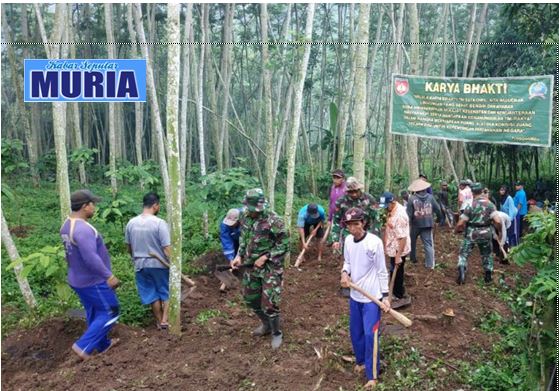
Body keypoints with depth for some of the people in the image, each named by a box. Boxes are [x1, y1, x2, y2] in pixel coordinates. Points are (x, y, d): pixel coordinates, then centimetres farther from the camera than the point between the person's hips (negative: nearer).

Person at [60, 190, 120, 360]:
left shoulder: (67, 225, 4)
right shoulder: (83, 228, -29)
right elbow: (91, 258, -36)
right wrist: (109, 276, -30)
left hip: (78, 279, 10)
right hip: (93, 282, -10)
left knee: (94, 314, 21)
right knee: (110, 313, 4)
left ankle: (103, 344, 35)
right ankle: (83, 346, 5)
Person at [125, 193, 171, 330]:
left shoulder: (131, 223, -3)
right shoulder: (160, 223, -20)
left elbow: (129, 248, 7)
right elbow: (167, 249, -21)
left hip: (140, 265, 5)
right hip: (159, 264, -4)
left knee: (151, 293, 18)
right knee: (167, 291, 17)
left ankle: (159, 321, 29)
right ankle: (165, 319, 15)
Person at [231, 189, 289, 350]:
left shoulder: (273, 221, -21)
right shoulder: (246, 218, 1)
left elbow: (285, 244, -16)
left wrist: (265, 257, -20)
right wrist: (239, 256, 0)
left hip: (270, 267, -7)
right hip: (251, 266, 7)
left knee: (269, 303, -5)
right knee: (250, 298, 17)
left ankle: (276, 333, 21)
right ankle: (266, 325, 41)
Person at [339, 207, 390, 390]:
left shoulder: (374, 242, -20)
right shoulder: (348, 240, -3)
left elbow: (381, 271, -13)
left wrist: (385, 296, -13)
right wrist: (345, 273, -12)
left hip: (372, 297, -6)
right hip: (354, 295, 6)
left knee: (370, 335, 0)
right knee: (355, 331, 19)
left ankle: (372, 375, 17)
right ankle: (360, 360, 44)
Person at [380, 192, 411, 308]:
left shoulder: (399, 215, -28)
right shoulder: (392, 210, 2)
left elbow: (402, 238, -28)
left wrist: (398, 256, -27)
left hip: (398, 250, -9)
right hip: (393, 249, 9)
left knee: (396, 274, 3)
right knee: (395, 273, 21)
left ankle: (401, 297, 17)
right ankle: (397, 293, 35)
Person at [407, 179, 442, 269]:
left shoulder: (412, 199, -12)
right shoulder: (430, 197, -2)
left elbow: (409, 214, -11)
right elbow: (437, 209, 5)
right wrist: (440, 218, 20)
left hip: (416, 224, -2)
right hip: (428, 224, 2)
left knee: (412, 242, 21)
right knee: (428, 244, 4)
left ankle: (413, 258, 33)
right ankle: (430, 264, 0)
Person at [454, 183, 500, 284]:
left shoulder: (470, 206, -13)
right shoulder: (490, 204, -6)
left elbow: (460, 223, -14)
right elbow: (497, 221, -14)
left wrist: (456, 230, 6)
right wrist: (499, 231, 4)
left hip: (471, 233, -3)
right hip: (485, 233, 3)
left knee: (464, 253, 7)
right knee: (487, 254, 21)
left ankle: (461, 273, -8)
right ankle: (488, 276, 28)